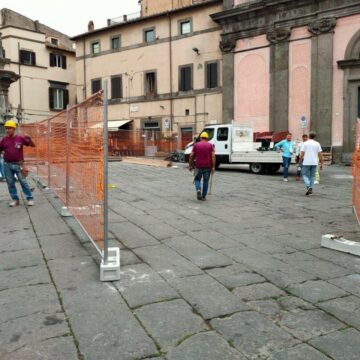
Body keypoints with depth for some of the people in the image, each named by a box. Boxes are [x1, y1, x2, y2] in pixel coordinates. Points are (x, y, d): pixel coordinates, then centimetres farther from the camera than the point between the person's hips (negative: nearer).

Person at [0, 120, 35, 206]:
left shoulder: (20, 138, -4)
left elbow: (33, 145, -3)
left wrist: (29, 139, -20)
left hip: (18, 164, -3)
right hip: (7, 165, 3)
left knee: (23, 181, -1)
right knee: (10, 182, 7)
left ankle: (30, 198, 3)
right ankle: (15, 199, 17)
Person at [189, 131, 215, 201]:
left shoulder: (196, 145, 3)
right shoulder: (210, 145, 2)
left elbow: (191, 156, -1)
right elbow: (213, 156, -6)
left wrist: (190, 165, 8)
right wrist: (213, 167, -4)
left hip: (198, 166, 0)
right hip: (207, 166, 0)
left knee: (197, 179, 16)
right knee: (206, 181, 13)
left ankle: (198, 190, -11)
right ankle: (203, 196, 15)